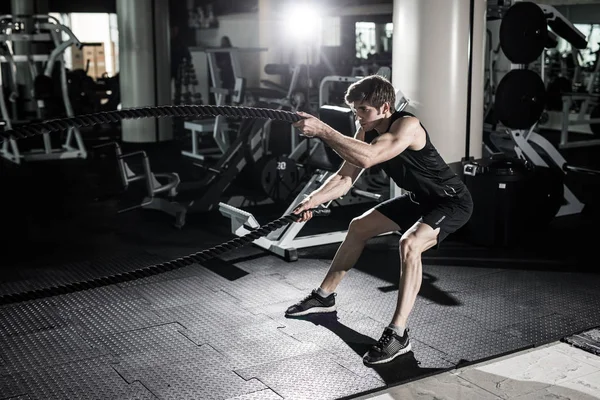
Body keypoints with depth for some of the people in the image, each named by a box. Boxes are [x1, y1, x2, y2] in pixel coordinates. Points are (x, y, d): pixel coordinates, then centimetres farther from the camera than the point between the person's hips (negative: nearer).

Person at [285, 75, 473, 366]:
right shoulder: (367, 131, -6)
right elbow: (345, 178, -4)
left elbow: (367, 158, -46)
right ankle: (324, 297, 29)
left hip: (451, 201, -9)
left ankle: (398, 334, -26)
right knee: (358, 227, 13)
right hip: (419, 198, 9)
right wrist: (313, 200, -20)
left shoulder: (407, 125, -31)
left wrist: (322, 130, -44)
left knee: (409, 243, -34)